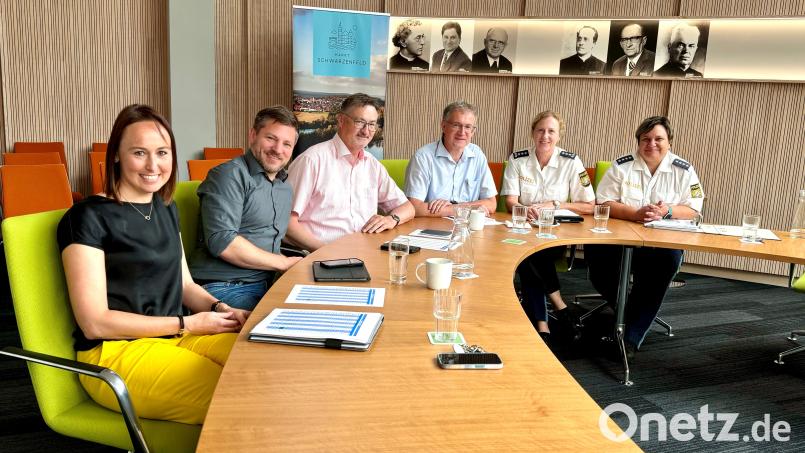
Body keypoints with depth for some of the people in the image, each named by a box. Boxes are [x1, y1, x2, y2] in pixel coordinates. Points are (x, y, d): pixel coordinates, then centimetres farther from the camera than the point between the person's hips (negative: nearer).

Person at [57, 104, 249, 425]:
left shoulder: (166, 209, 12)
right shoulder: (88, 217, -9)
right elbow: (94, 323, -13)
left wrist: (220, 309, -4)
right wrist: (187, 324, -13)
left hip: (178, 336, 7)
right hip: (116, 350, -6)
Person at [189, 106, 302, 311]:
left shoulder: (285, 187, 20)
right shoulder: (230, 175, -7)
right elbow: (222, 242, -18)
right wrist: (284, 263, -9)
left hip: (265, 286, 8)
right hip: (222, 287, -8)